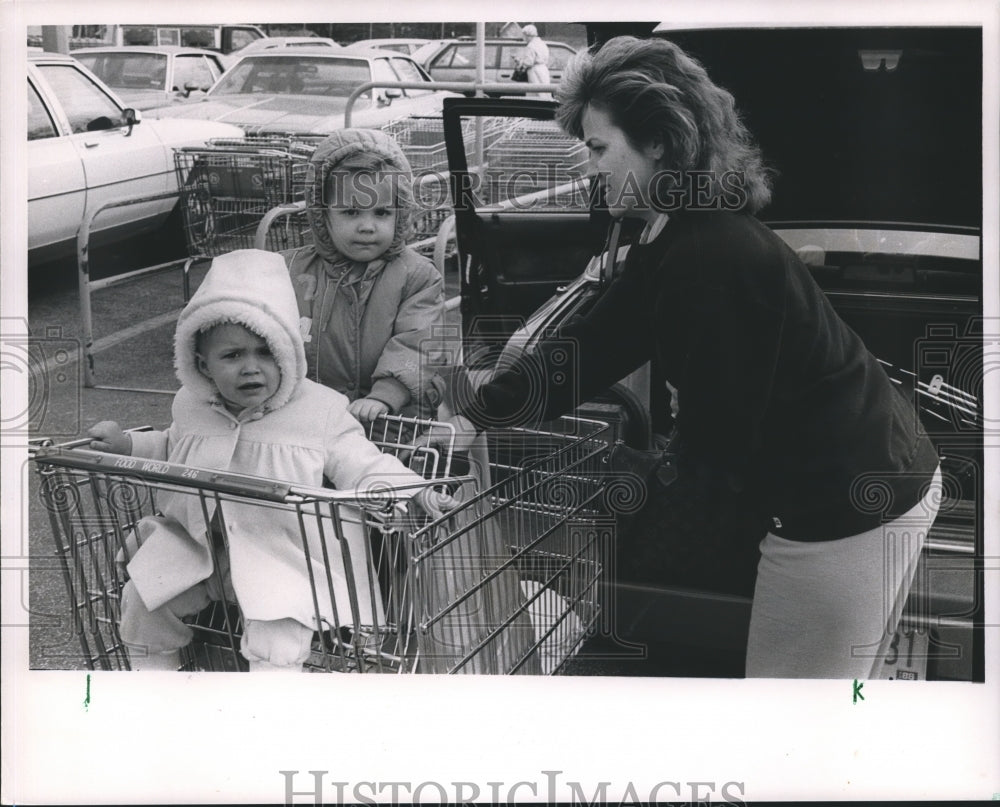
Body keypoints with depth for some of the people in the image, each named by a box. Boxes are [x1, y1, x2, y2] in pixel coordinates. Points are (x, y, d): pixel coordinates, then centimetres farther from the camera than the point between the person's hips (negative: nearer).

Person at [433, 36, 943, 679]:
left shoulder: (714, 258, -25)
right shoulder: (671, 244, 8)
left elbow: (719, 430, -22)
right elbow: (593, 345, 10)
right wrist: (479, 413, 5)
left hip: (847, 505, -10)